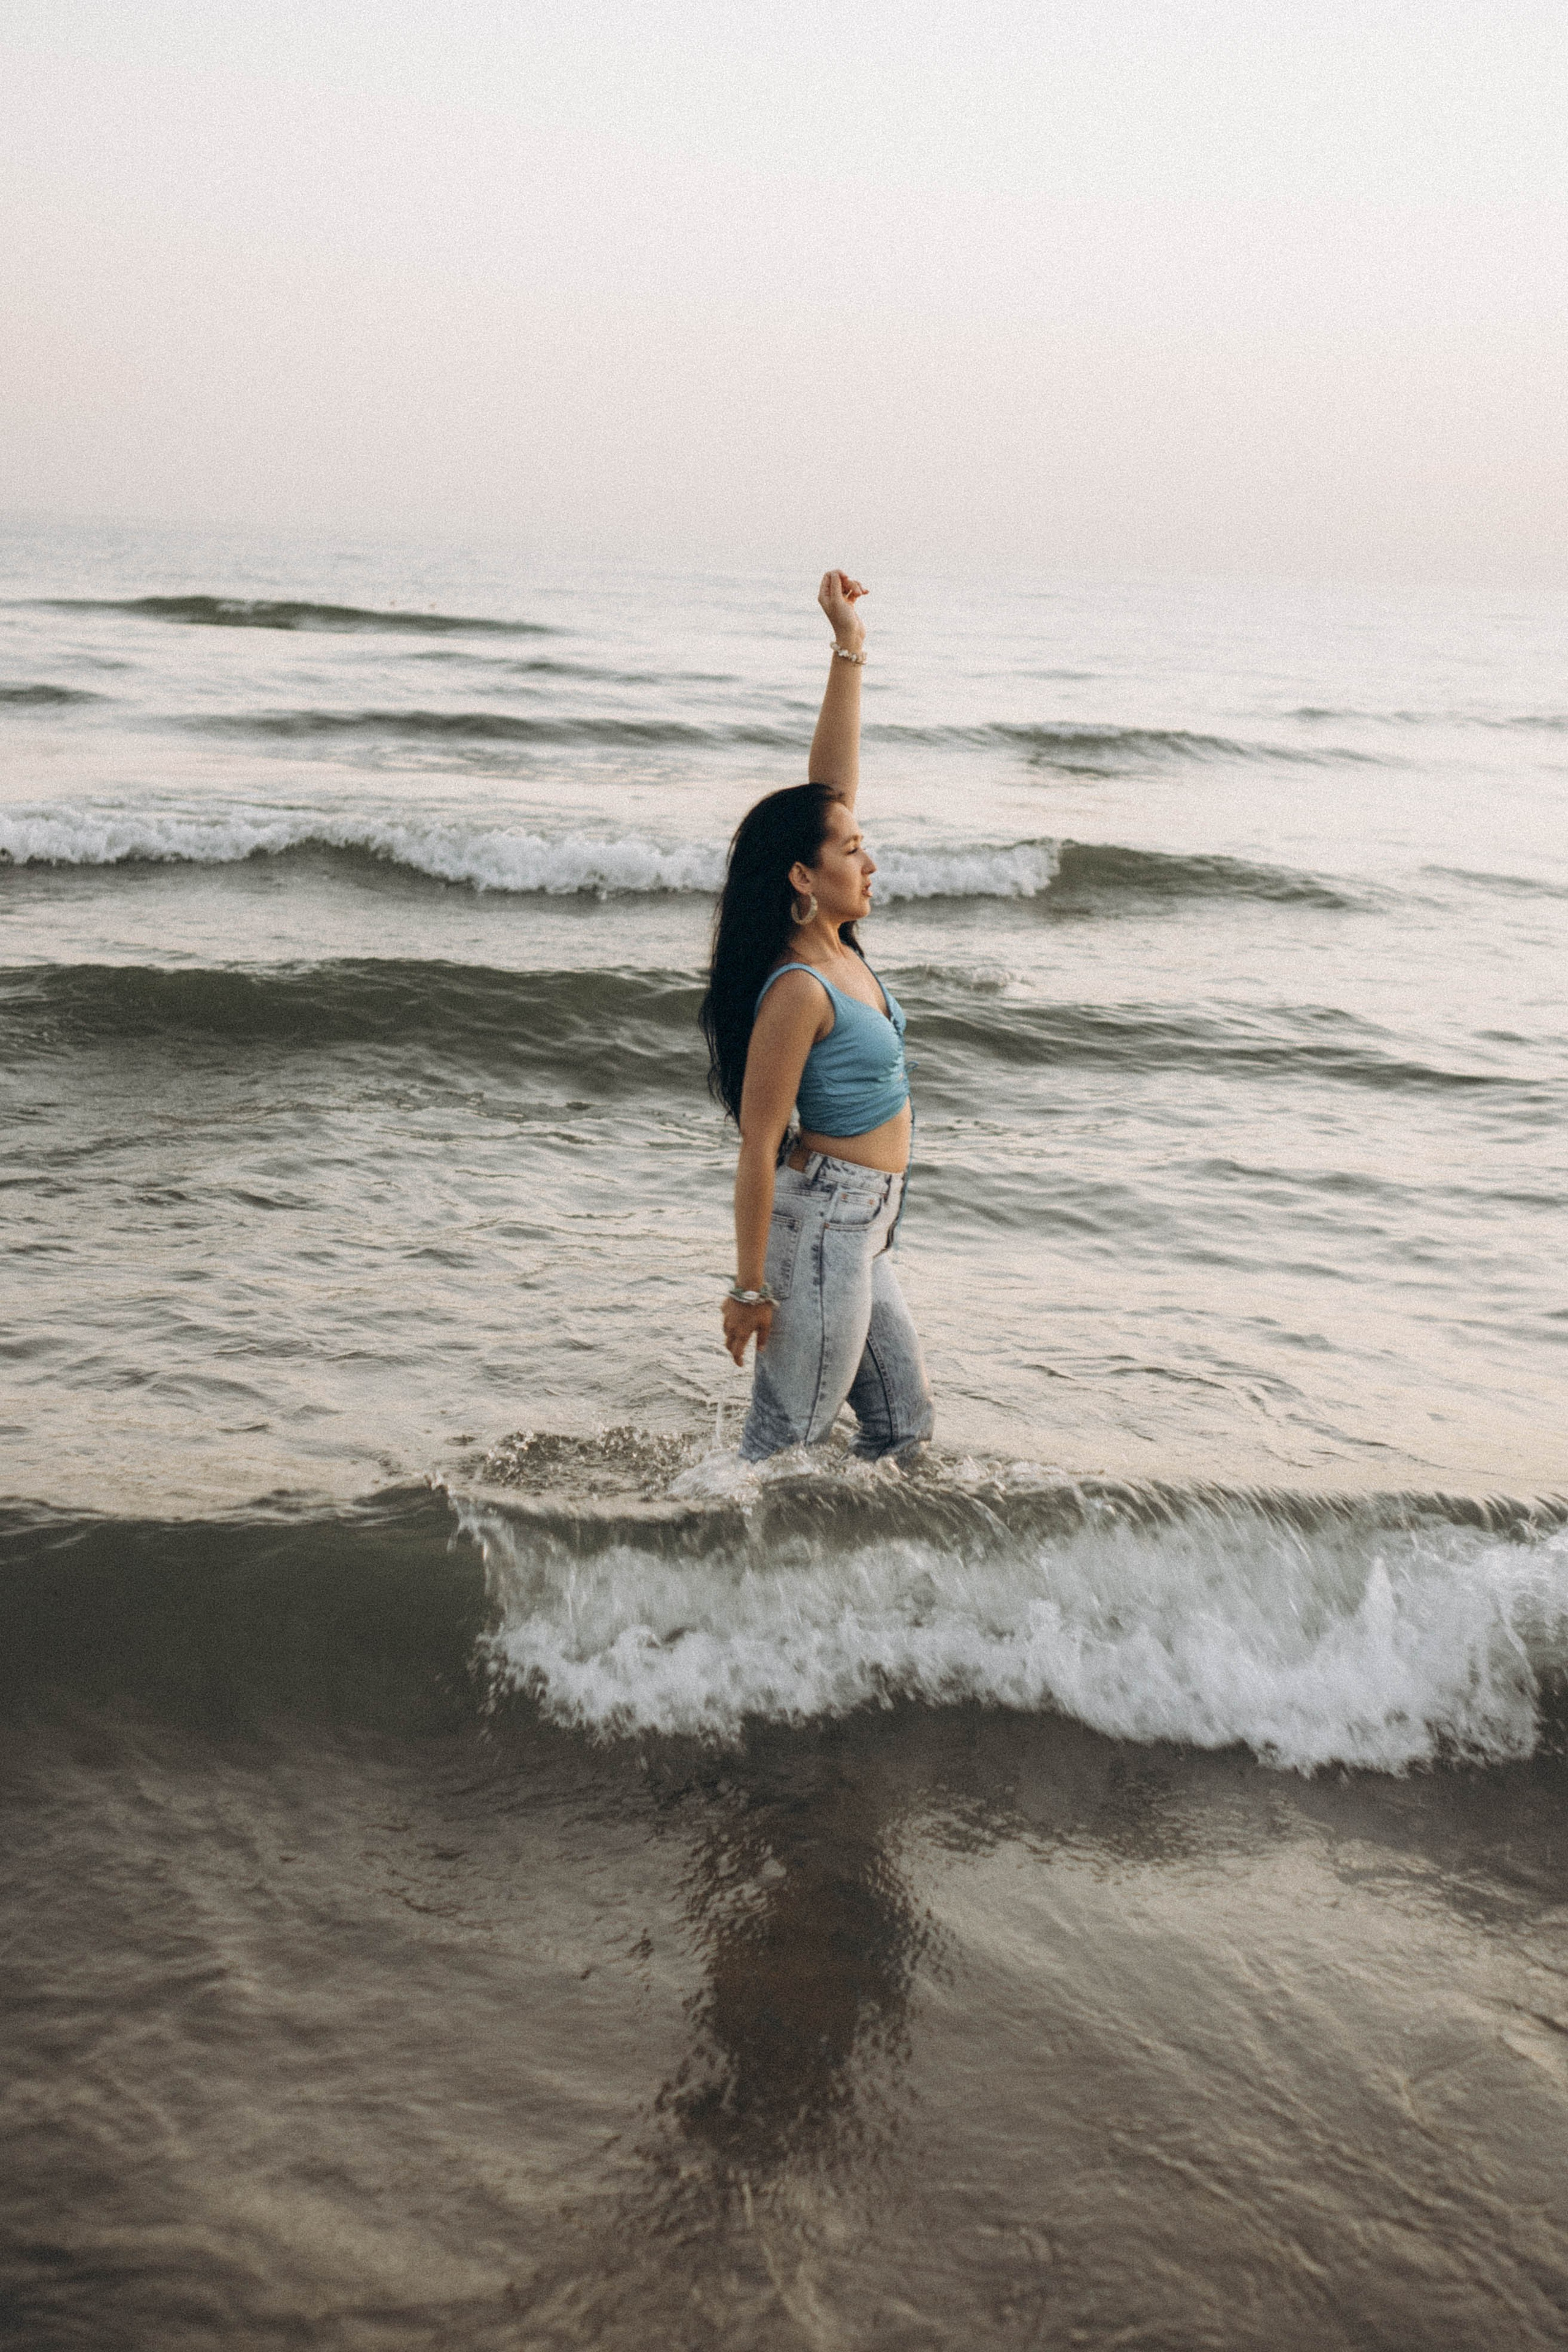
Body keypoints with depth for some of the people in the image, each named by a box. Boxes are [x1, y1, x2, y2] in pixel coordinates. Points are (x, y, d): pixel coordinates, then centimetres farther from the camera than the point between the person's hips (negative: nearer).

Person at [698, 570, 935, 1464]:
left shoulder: (837, 948, 2)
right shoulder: (798, 991, -21)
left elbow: (831, 786, 6)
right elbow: (759, 1146, -21)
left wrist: (849, 652, 2)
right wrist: (752, 1288, -19)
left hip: (860, 1227, 9)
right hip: (822, 1221, -9)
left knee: (906, 1423, 17)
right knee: (789, 1444, 1)